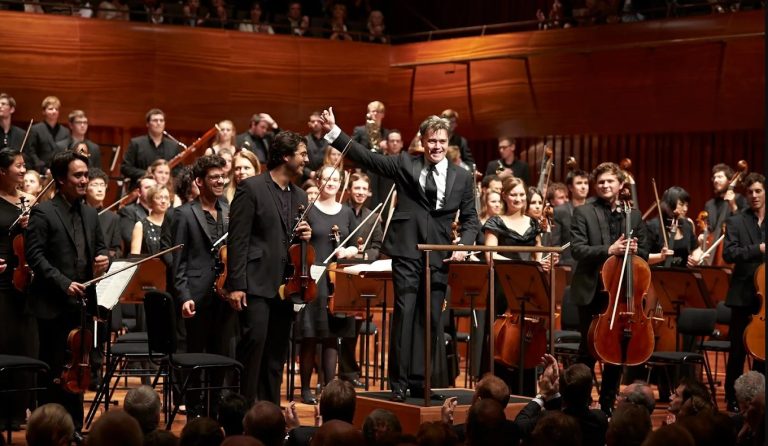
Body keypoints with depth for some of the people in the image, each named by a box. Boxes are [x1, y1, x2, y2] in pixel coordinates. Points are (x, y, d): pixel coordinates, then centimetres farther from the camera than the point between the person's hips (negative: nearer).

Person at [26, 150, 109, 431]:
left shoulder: (90, 214, 14)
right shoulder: (43, 213, -7)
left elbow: (100, 247, 21)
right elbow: (35, 255, -13)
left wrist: (103, 258, -3)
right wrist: (63, 283, -20)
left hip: (82, 303, 6)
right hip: (55, 305, -6)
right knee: (53, 371, 0)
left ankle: (75, 427, 19)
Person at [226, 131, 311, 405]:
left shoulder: (300, 196, 16)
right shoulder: (251, 188, -5)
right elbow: (237, 240, -9)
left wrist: (304, 236, 2)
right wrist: (236, 285, -14)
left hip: (286, 286, 7)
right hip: (257, 282, -7)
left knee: (277, 351, 8)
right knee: (254, 340, -15)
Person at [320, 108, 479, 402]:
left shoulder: (462, 178, 10)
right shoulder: (405, 164, 7)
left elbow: (470, 219, 13)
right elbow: (367, 158, 3)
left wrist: (464, 245, -4)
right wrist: (334, 132, -5)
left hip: (439, 256, 2)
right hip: (407, 252, -2)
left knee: (431, 319, 4)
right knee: (404, 315, -4)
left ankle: (422, 382, 12)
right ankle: (399, 383, 1)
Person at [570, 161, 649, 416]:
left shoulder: (634, 216, 9)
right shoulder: (584, 213, -1)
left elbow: (645, 254, 12)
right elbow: (577, 250, -12)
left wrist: (635, 251, -11)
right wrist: (609, 250, -23)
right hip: (592, 292, -3)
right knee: (589, 350, 3)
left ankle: (608, 404, 20)